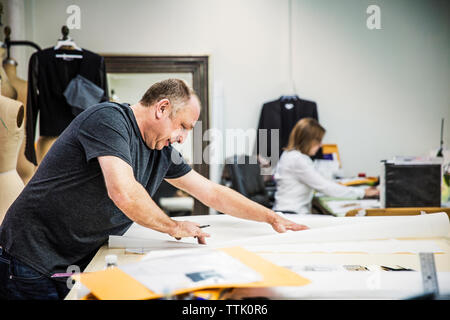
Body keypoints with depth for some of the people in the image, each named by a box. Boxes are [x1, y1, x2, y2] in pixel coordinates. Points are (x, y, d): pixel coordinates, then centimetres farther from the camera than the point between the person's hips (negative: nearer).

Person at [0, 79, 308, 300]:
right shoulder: (109, 118, -17)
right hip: (34, 258, -8)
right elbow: (123, 192, -29)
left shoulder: (162, 151, 7)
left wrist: (272, 217, 14)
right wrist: (176, 228, -14)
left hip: (77, 264, 8)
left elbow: (211, 192, 15)